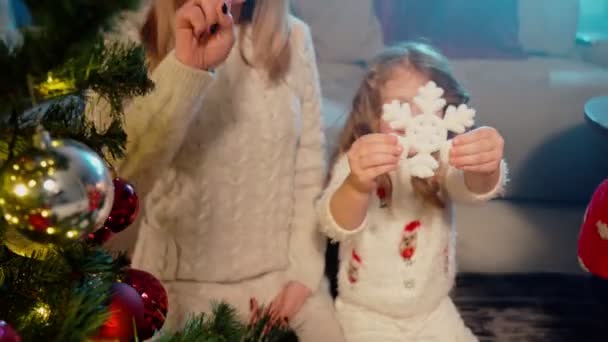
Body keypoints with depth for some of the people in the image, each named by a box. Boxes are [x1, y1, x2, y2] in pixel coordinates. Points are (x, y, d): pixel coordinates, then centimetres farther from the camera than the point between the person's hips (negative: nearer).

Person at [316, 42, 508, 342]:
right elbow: (337, 226, -34)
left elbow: (476, 188, -29)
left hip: (434, 311, 3)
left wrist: (485, 168, -53)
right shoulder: (355, 164, -15)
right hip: (367, 315, -3)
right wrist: (359, 185, -56)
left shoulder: (441, 159, -8)